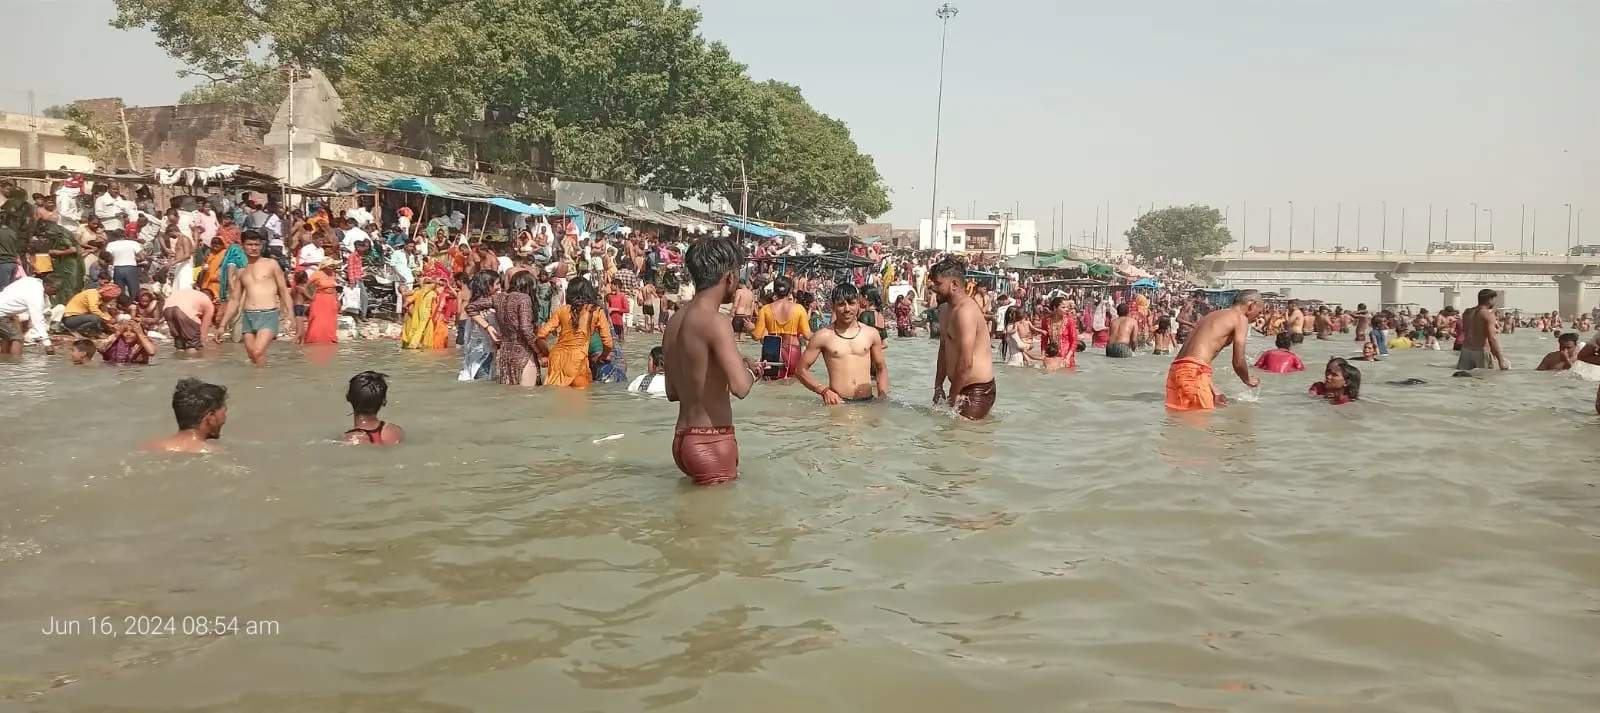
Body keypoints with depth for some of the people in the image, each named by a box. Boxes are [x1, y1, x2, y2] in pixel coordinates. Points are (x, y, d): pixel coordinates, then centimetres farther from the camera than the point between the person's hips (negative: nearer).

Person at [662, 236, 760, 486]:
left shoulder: (675, 322, 10)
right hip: (711, 442, -9)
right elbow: (740, 387, -28)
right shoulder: (715, 322, -17)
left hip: (683, 438, 9)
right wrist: (751, 371, -5)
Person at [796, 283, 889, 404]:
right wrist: (823, 391, -8)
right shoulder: (823, 336, 1)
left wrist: (883, 397, 8)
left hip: (867, 402, 3)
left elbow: (881, 369, 21)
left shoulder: (871, 334, 9)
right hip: (838, 402, -3)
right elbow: (802, 369, 5)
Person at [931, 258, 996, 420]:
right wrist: (938, 387, 15)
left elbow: (966, 362, -23)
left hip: (978, 390, -10)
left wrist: (952, 397, -13)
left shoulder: (965, 311, -20)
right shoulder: (945, 309, 13)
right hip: (961, 388, 10)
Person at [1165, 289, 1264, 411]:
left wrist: (1214, 392, 29)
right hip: (1193, 372, -9)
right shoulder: (1241, 318, 4)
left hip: (1175, 370, 9)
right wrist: (1248, 380, 21)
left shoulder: (1212, 315, 28)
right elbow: (1238, 362, -1)